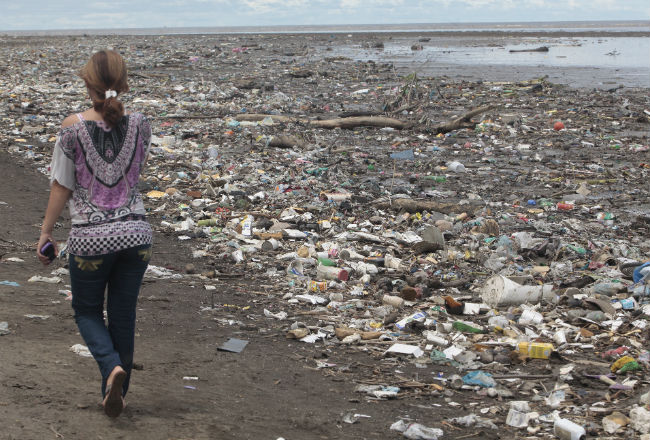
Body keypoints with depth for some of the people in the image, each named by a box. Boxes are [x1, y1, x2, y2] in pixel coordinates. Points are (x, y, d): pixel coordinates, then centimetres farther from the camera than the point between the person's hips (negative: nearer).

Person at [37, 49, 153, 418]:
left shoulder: (73, 128, -12)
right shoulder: (140, 125, -5)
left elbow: (62, 186, -4)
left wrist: (46, 232, 7)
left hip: (91, 239, -2)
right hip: (135, 233, 3)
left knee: (87, 311, 19)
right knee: (123, 316, 16)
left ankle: (112, 366, -7)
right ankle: (117, 394, 26)